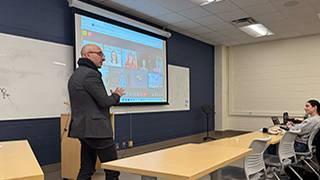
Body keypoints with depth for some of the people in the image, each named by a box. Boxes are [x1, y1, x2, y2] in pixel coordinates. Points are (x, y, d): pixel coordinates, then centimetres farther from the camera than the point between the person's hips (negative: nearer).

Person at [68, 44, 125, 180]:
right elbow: (104, 101, -16)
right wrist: (117, 95, 3)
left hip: (84, 128, 10)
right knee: (112, 169, 1)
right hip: (96, 130, -10)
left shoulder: (75, 75, 16)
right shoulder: (90, 73, -15)